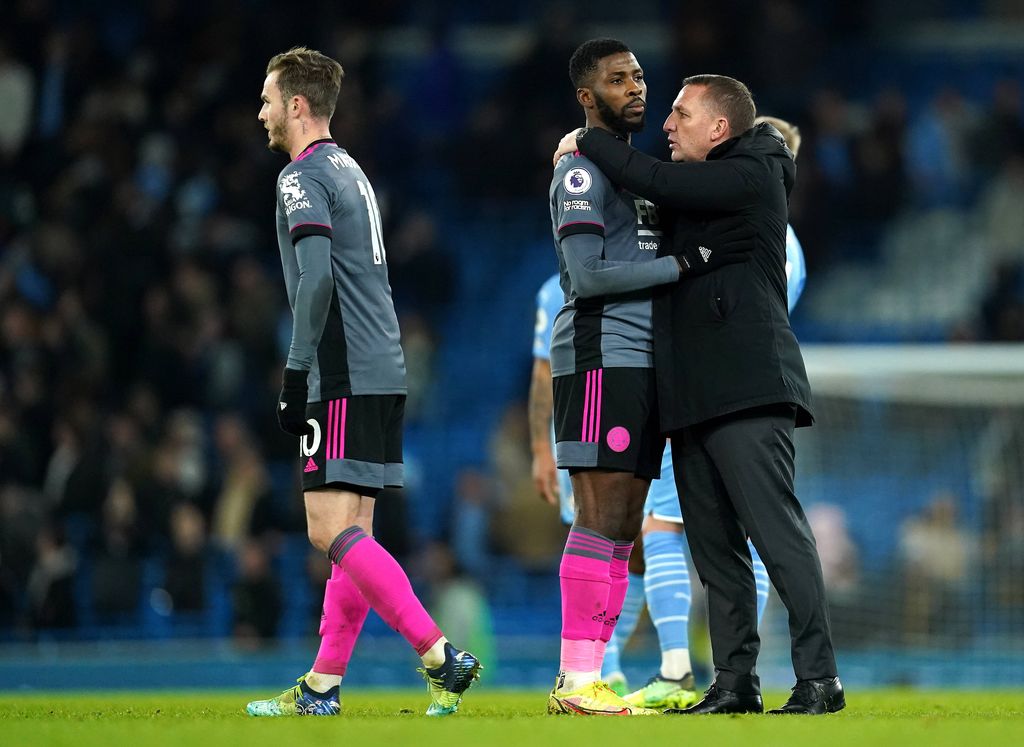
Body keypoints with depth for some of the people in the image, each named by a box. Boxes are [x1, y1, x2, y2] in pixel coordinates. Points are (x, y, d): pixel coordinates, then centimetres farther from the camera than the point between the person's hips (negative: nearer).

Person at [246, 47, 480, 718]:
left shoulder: (304, 176, -8)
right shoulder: (351, 171, 21)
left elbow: (317, 279, -20)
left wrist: (297, 372, -16)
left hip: (345, 380, -10)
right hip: (383, 373, 10)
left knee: (331, 529, -13)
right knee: (352, 533, 8)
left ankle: (441, 657, -20)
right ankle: (322, 688, 11)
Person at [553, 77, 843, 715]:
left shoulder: (754, 176, -5)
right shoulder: (701, 190, 23)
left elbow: (655, 181, -11)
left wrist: (587, 142, 2)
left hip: (748, 392, -10)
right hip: (694, 398, 10)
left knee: (778, 532, -14)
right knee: (715, 548, 7)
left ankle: (820, 679, -16)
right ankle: (735, 682, 9)